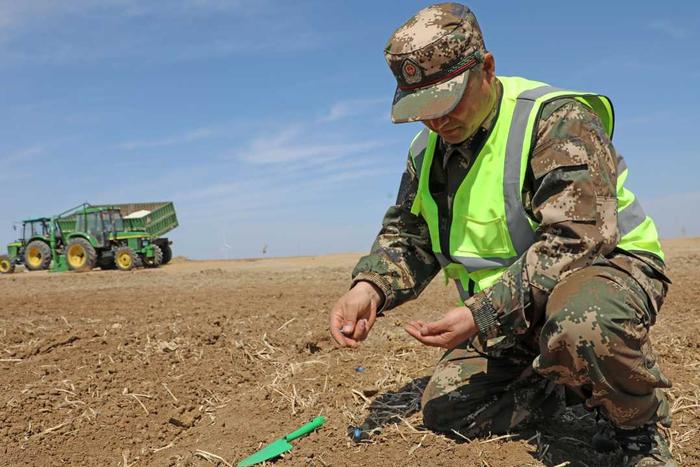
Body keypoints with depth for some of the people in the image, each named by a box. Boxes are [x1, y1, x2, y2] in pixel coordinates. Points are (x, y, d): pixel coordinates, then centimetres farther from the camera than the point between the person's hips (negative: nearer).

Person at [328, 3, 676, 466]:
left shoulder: (557, 120, -20)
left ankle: (640, 428, -8)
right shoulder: (429, 149, 3)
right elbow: (406, 237, 6)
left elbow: (575, 240, -29)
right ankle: (570, 385, 22)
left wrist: (483, 315, -35)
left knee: (582, 325, -42)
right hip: (509, 310, 7)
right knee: (446, 409, 2)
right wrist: (370, 286, -16)